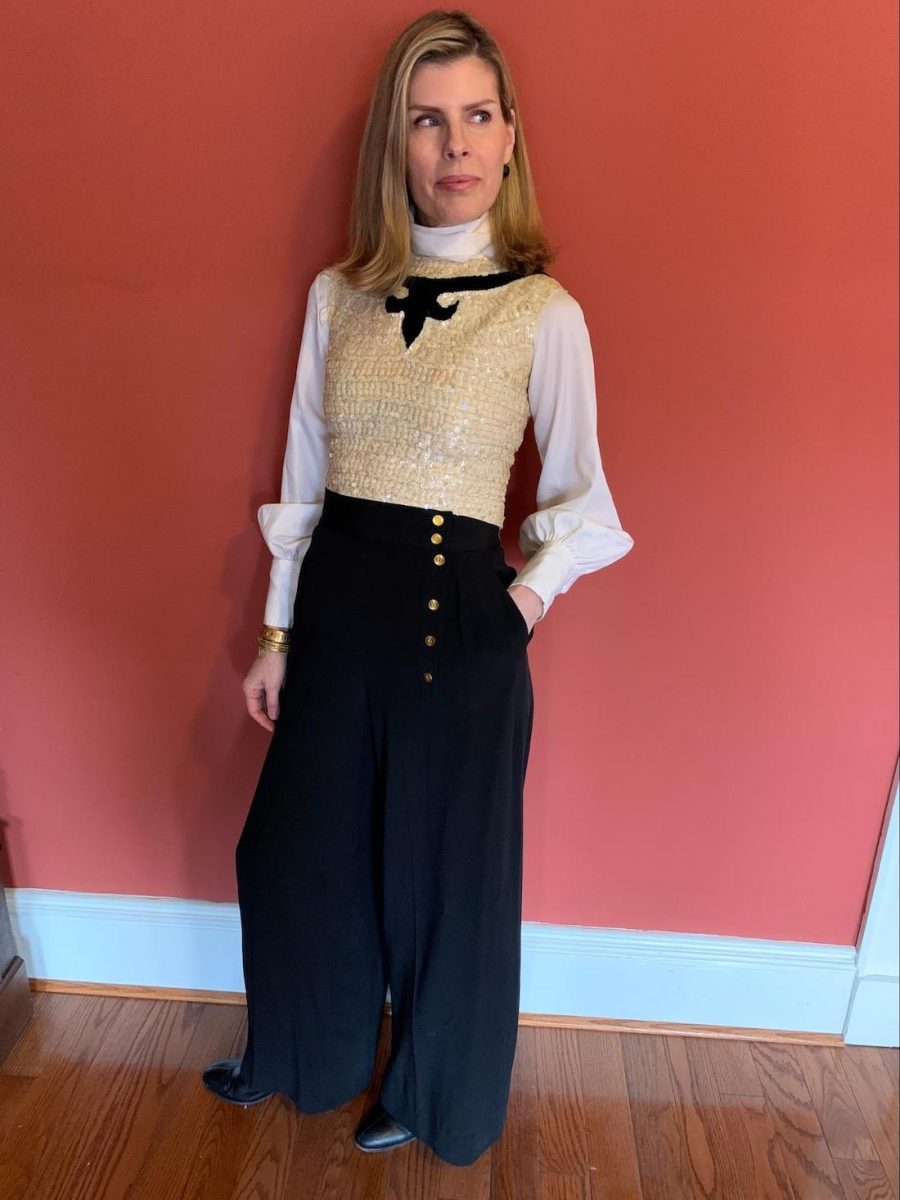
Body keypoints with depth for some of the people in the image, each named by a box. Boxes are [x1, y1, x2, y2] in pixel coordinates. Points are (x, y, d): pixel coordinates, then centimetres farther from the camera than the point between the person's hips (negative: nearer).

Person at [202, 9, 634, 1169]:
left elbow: (578, 492, 4)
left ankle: (432, 1094, 45)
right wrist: (276, 633, 8)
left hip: (462, 626, -4)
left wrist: (528, 596, -8)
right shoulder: (336, 294, 5)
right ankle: (302, 1055, 51)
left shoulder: (545, 313, -6)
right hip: (336, 614, 4)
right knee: (296, 853, 18)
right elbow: (303, 477, 7)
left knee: (446, 875, 13)